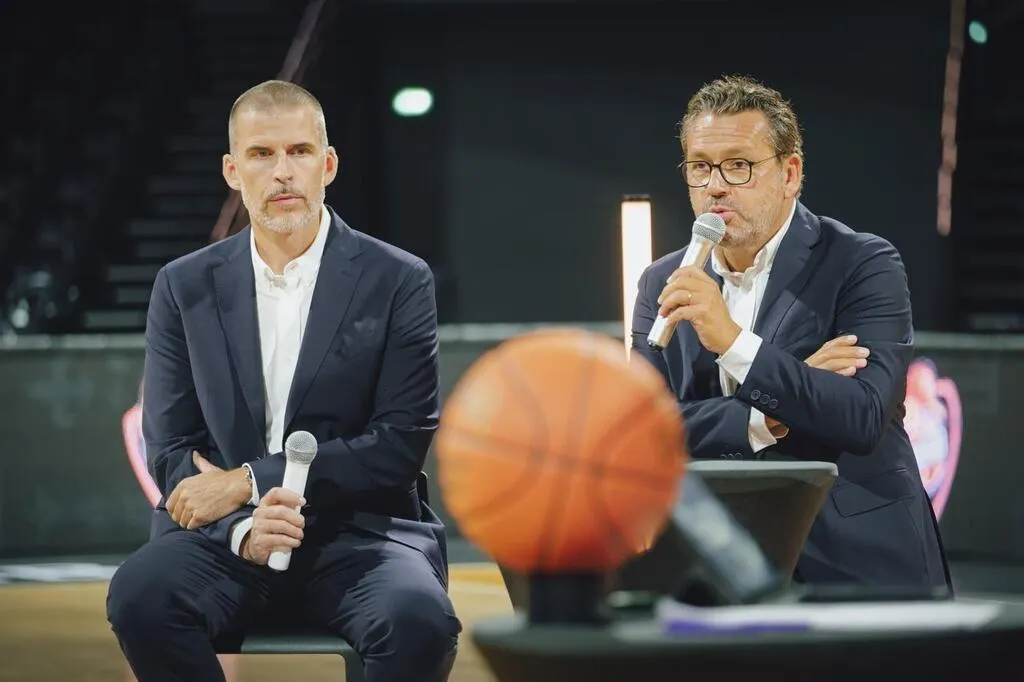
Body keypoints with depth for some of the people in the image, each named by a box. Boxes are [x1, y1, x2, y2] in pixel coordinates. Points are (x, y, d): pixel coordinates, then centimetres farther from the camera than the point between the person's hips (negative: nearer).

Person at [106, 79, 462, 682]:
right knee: (138, 596, -31)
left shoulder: (399, 282, 2)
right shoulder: (185, 288, 9)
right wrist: (242, 527, -17)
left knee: (420, 620, -34)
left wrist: (248, 481, -11)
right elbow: (171, 448, 5)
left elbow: (402, 444, -5)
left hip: (359, 534, -1)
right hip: (224, 539, 2)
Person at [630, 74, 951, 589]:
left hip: (855, 565, -3)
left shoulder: (862, 265, -3)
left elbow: (864, 416, -16)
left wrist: (734, 343, -24)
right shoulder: (663, 284, 10)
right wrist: (769, 418, -14)